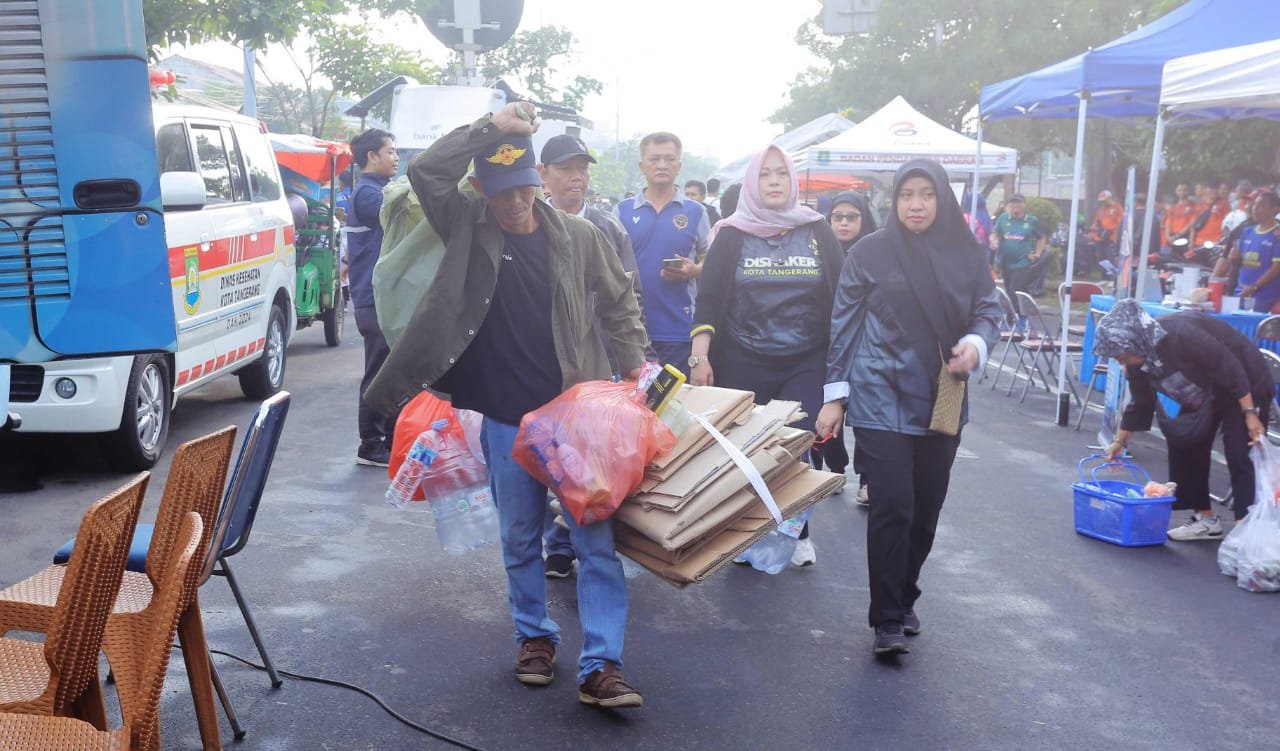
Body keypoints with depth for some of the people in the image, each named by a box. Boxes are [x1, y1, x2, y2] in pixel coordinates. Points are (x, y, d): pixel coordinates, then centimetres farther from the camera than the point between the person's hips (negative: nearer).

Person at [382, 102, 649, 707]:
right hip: (505, 418, 1)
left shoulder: (577, 236, 1)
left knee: (596, 539, -3)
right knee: (520, 539, 14)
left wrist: (634, 368, 6)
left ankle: (601, 665, 3)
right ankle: (535, 636, 33)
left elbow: (618, 303, 12)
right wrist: (493, 126, -18)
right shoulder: (468, 229, -1)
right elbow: (425, 170, -16)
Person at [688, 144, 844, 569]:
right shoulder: (732, 236, 3)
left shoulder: (817, 232, 6)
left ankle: (796, 532, 13)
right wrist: (700, 356, -9)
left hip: (805, 364, 0)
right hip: (742, 365, 0)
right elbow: (707, 300, 1)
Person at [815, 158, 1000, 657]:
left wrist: (975, 344, -14)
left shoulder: (968, 253, 5)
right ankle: (887, 620, 1)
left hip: (941, 400, 4)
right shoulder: (870, 252, -2)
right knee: (892, 504, -10)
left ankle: (903, 601, 29)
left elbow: (988, 310, 10)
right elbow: (843, 325, 0)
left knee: (926, 508, 10)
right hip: (881, 398, -4)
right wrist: (834, 395, -2)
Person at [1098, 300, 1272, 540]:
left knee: (1240, 456, -15)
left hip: (1246, 388, -8)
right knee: (1183, 443, 3)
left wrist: (1250, 414, -27)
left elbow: (1232, 369, -30)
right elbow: (1140, 405, 4)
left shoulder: (1182, 335, -36)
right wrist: (1120, 442, 9)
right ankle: (1206, 519, 13)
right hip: (1206, 393, 8)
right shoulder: (1138, 361, -11)